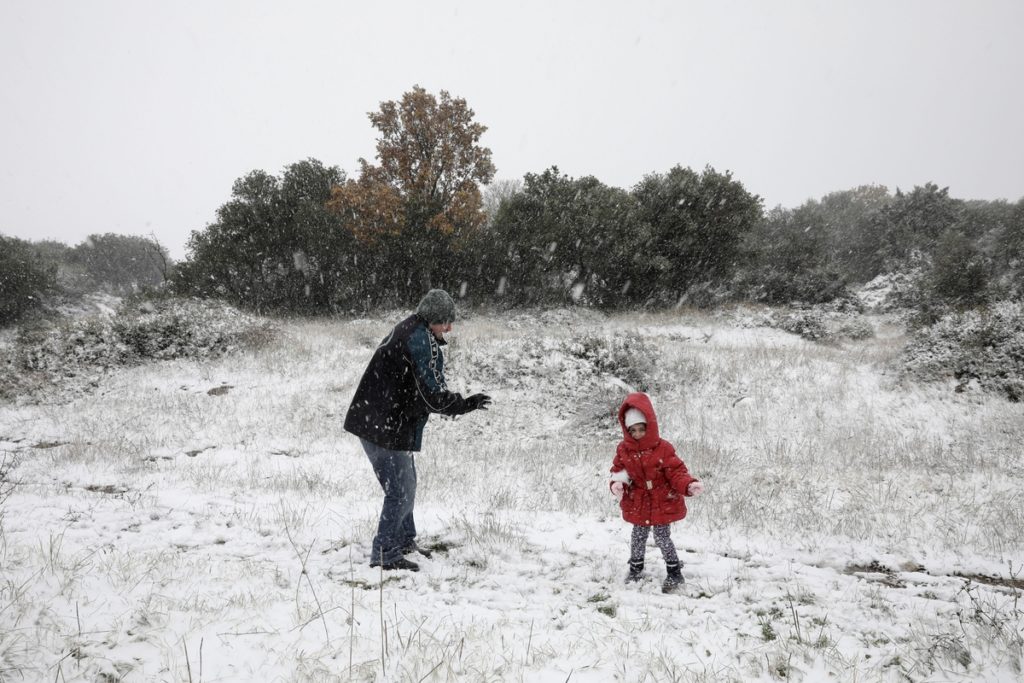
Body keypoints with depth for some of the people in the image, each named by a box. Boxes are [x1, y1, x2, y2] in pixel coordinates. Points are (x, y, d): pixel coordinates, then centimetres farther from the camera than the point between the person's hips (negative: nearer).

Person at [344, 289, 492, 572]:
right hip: (385, 429, -11)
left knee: (405, 485, 22)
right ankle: (385, 554, 5)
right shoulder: (422, 340, -19)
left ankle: (404, 541, 34)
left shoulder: (405, 331, 14)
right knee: (400, 490, -3)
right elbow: (433, 394, -21)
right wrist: (466, 404, -7)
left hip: (372, 421, 11)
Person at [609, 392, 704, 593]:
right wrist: (617, 484, -23)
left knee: (662, 537, 1)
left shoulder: (663, 448, -15)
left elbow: (676, 472, -15)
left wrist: (689, 485, -33)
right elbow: (618, 471, 0)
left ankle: (674, 573, 17)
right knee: (638, 536, 13)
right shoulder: (623, 450, -7)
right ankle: (636, 568, 33)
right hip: (638, 503, 3)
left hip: (663, 502, -3)